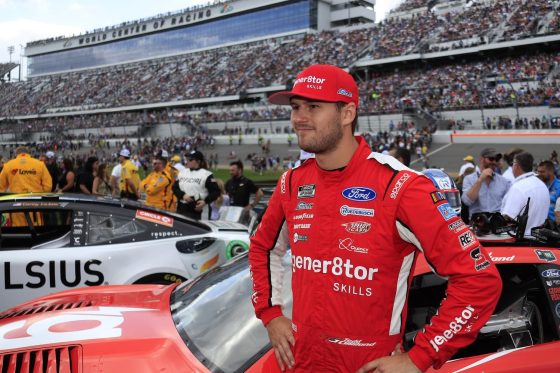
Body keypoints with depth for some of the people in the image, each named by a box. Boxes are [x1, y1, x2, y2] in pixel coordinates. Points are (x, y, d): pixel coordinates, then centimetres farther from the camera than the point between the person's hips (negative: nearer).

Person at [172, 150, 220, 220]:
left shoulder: (206, 175, -3)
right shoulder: (182, 173, 14)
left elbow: (216, 192, -4)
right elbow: (175, 187, 11)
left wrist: (205, 201, -17)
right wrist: (183, 195, -8)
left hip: (196, 210, -6)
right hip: (181, 209, 6)